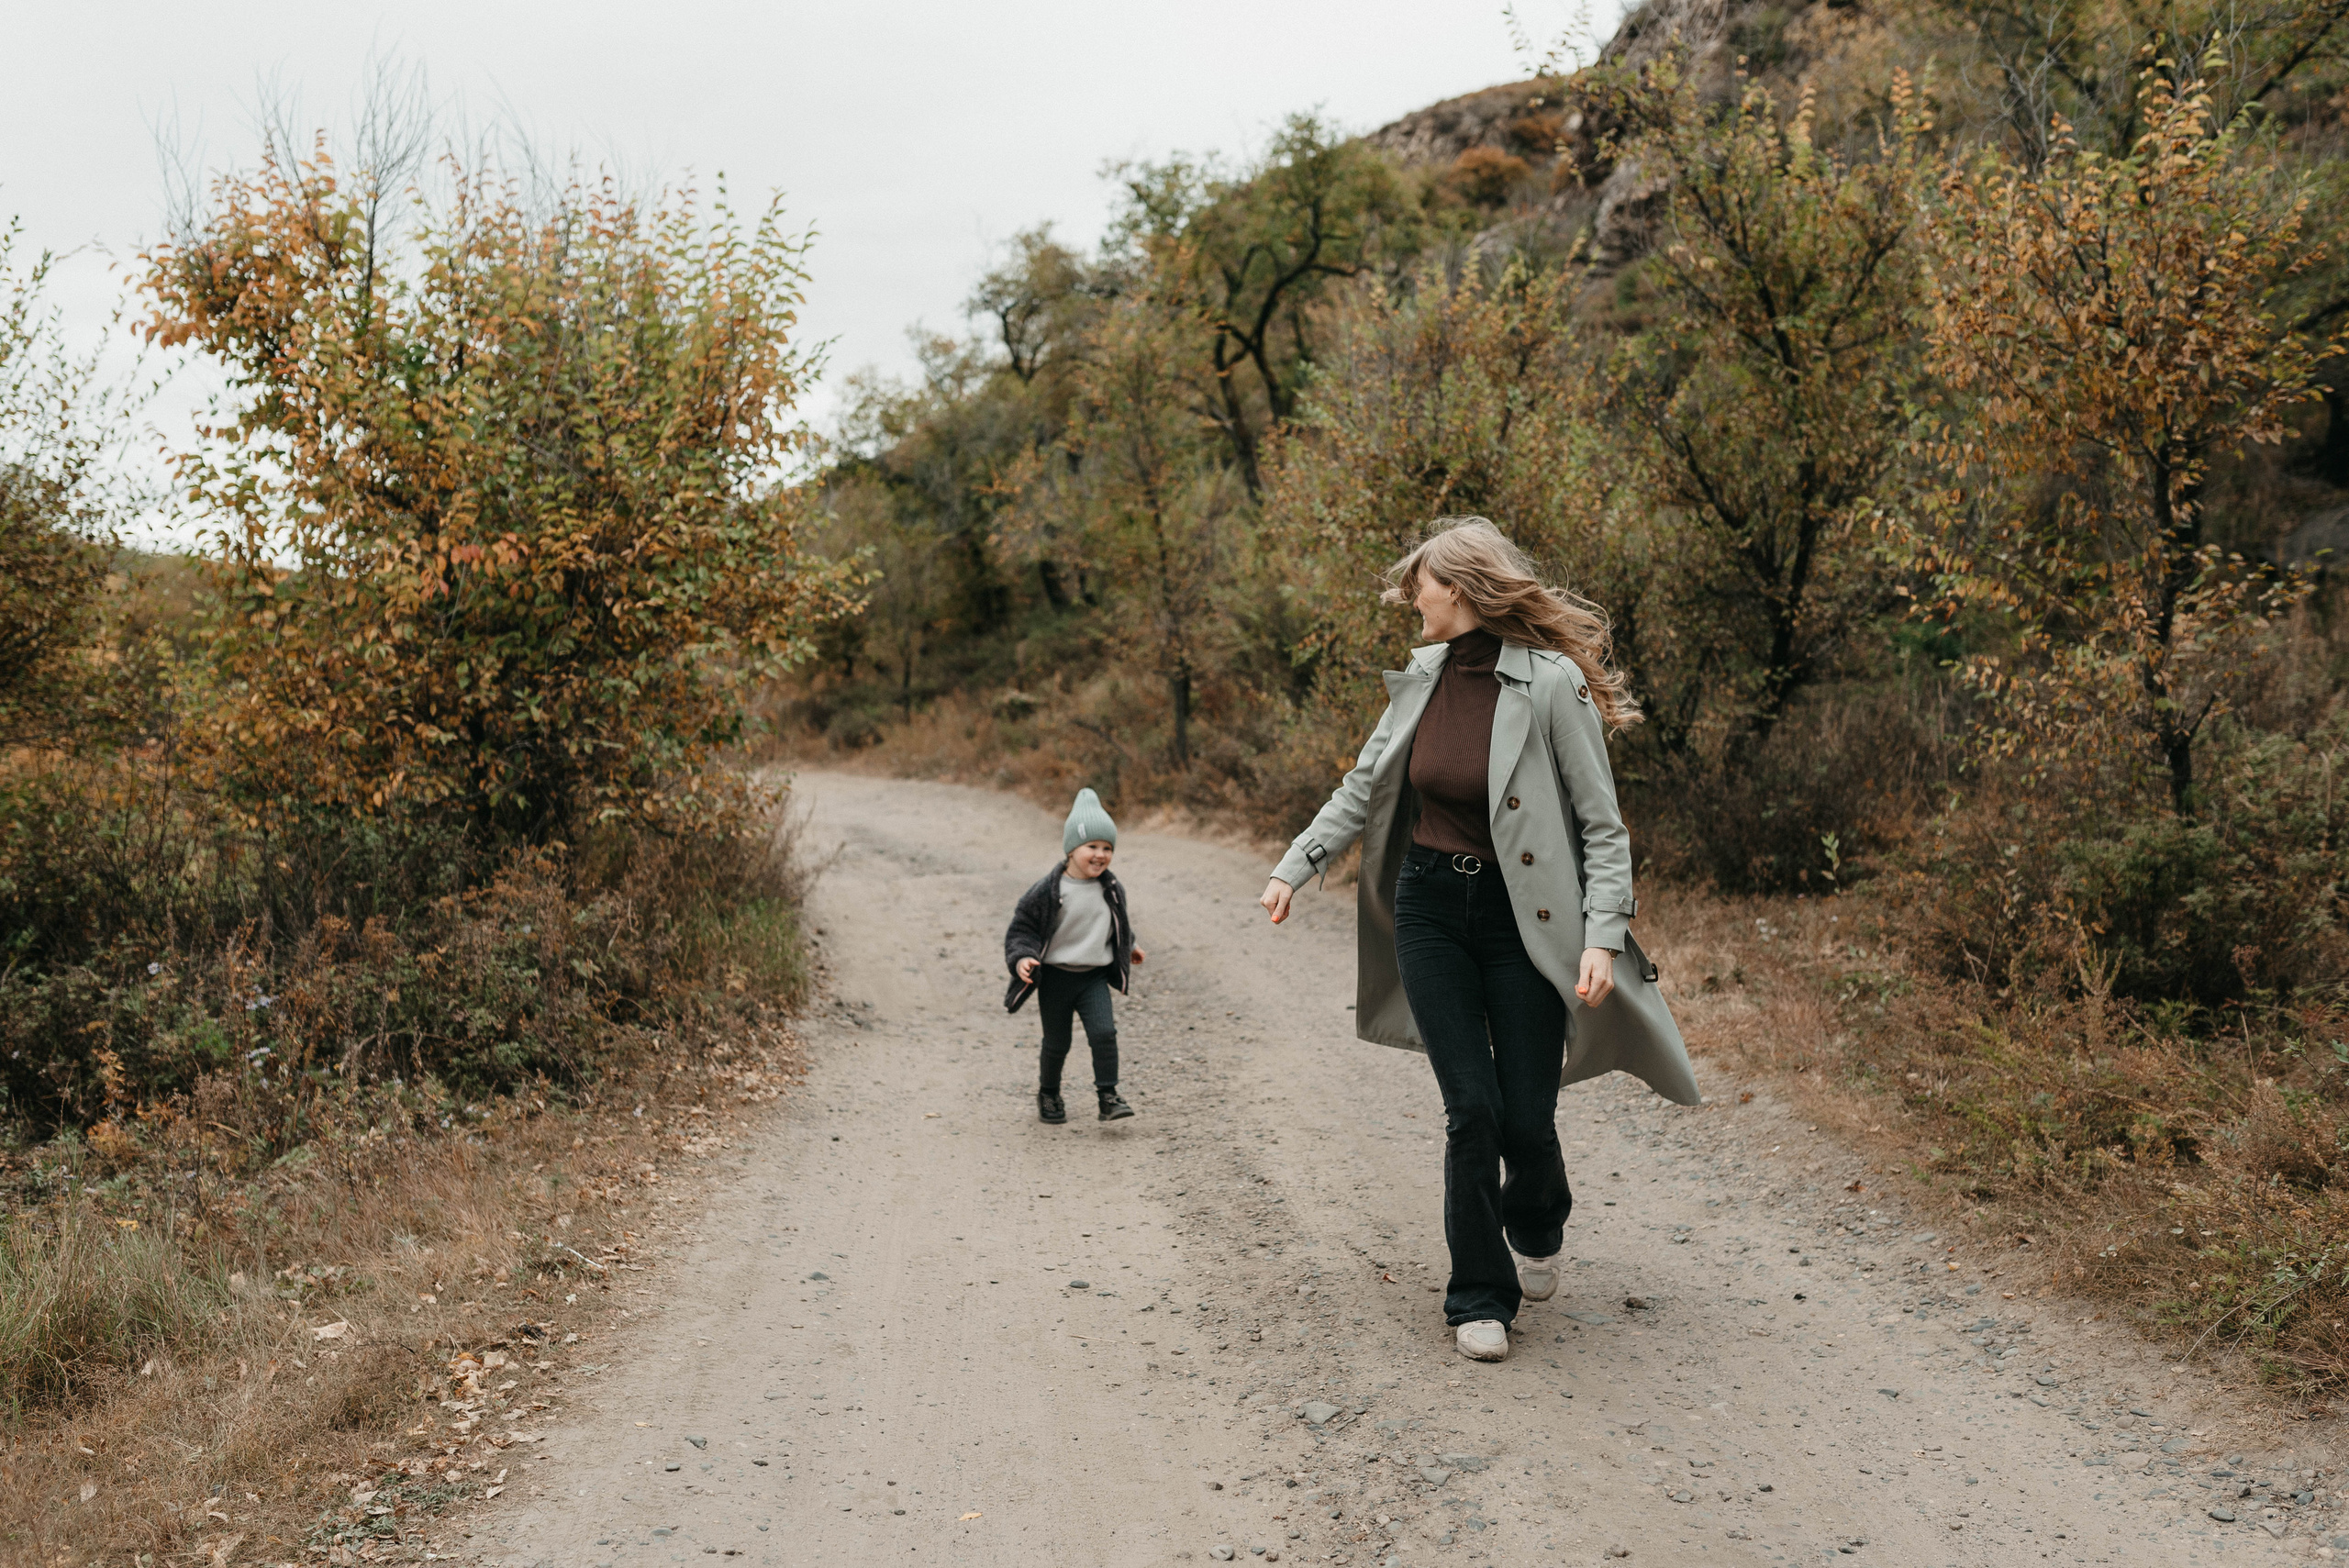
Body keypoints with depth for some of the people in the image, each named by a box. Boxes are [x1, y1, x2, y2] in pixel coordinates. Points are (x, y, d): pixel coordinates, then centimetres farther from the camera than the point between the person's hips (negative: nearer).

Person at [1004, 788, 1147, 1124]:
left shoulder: (1112, 890, 0)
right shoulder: (1048, 891, -16)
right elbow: (1021, 928, -9)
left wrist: (1128, 948, 31)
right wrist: (1022, 958, -23)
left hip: (1094, 977, 3)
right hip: (1055, 977, -3)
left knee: (1104, 1032, -15)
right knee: (1057, 1043, 10)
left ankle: (1108, 1096, -5)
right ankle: (1048, 1095, 32)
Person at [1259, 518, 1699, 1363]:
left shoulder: (1552, 684, -13)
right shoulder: (1422, 679, 4)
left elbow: (1602, 824, -11)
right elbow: (1363, 788, 17)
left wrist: (1602, 937, -19)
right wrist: (1294, 868, 14)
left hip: (1524, 920, -3)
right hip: (1430, 911, 4)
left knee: (1527, 1115, 0)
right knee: (1472, 1107, -3)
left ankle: (1537, 1232, 35)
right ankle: (1480, 1298, 12)